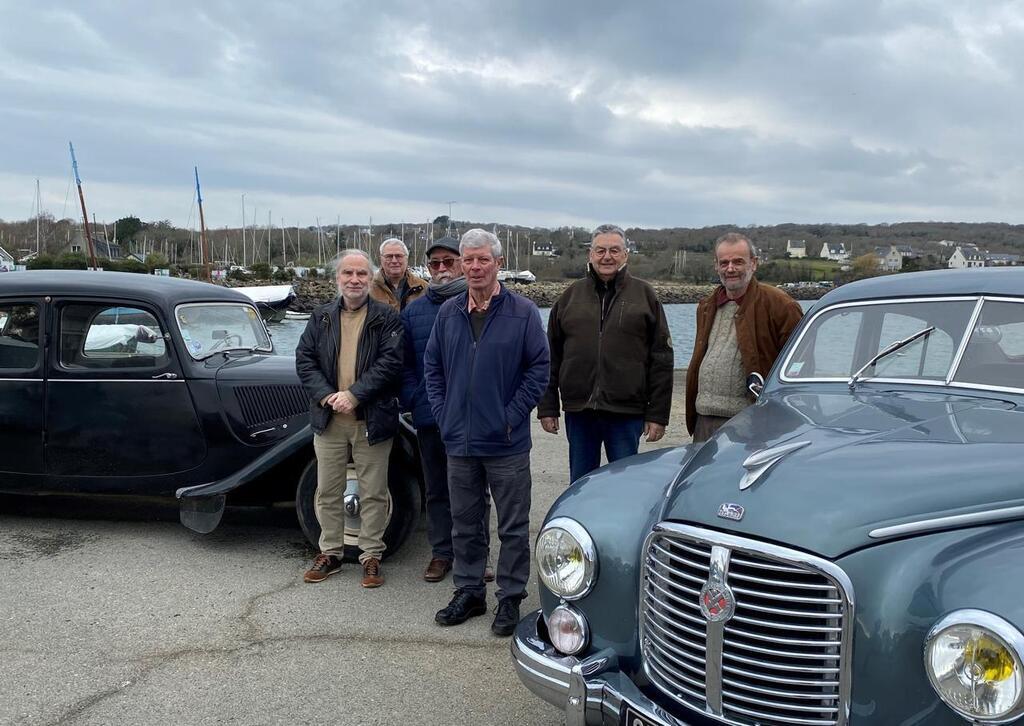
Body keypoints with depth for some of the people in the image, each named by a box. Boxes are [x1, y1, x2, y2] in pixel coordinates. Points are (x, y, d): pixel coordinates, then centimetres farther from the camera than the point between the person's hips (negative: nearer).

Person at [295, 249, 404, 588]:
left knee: (373, 493, 7)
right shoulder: (321, 317, 9)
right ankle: (330, 553, 28)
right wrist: (326, 396, -12)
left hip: (372, 420, -3)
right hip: (328, 419, 3)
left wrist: (354, 395, -19)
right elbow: (304, 359, 3)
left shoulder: (387, 318, -2)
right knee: (328, 492, 13)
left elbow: (390, 362, -12)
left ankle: (371, 556, 20)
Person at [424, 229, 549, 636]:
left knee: (513, 526, 6)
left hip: (507, 443, -4)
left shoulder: (522, 313, -5)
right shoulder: (448, 313, 6)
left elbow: (539, 367, -5)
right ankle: (469, 592, 29)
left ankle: (510, 598, 20)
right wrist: (442, 413, 3)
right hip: (459, 440, 4)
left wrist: (513, 415, -10)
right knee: (464, 523, 15)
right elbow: (432, 366, 12)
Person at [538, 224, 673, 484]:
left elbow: (662, 359, 1)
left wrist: (658, 414, -4)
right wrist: (547, 407, 5)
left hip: (626, 413, -2)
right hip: (578, 411, 2)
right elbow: (552, 356, 10)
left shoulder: (644, 295, 3)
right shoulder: (571, 296, 8)